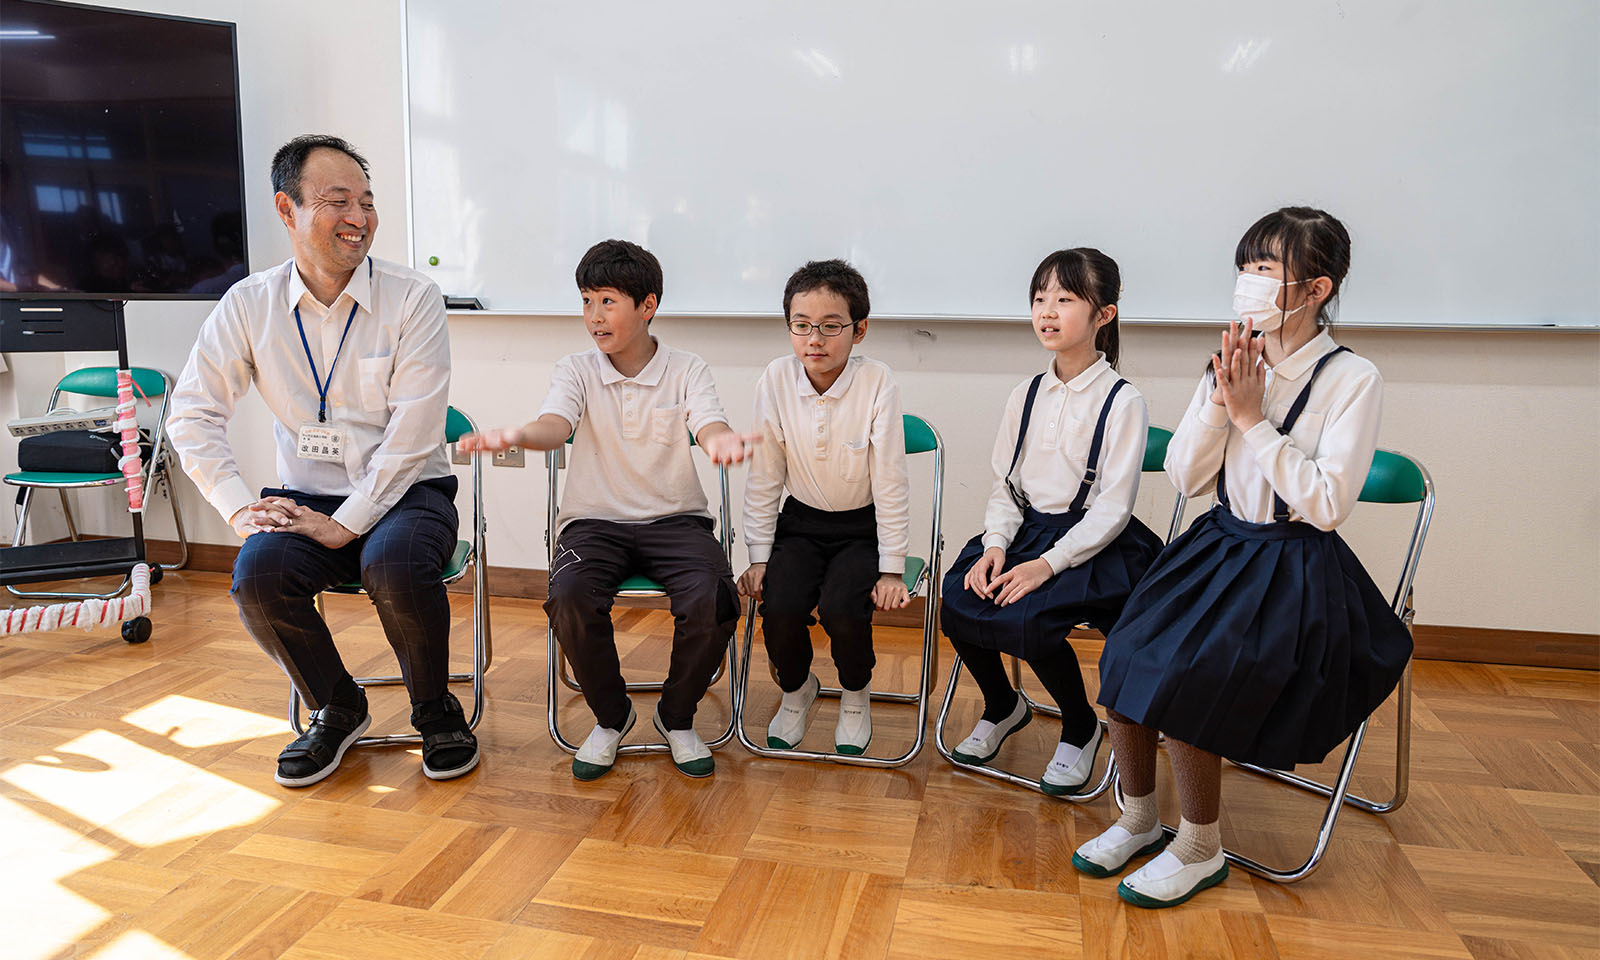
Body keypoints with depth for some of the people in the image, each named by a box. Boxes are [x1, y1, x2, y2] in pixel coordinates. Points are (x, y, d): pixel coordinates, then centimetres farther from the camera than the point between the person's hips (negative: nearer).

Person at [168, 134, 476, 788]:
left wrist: (347, 523, -19)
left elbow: (413, 432, -14)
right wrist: (240, 508, -8)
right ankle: (336, 708, 4)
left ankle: (435, 710, -3)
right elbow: (193, 415, 5)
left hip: (405, 493, -3)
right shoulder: (248, 305, 3)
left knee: (395, 566, -33)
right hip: (306, 497, 3)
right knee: (257, 574, -26)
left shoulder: (412, 300, -7)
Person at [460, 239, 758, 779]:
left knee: (713, 600, -28)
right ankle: (611, 716, -1)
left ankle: (677, 716, 2)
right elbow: (555, 426, -16)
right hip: (595, 520, 1)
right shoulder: (577, 371, 4)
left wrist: (723, 441, -44)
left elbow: (708, 426, -17)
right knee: (570, 598, -30)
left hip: (675, 518, 0)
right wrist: (515, 435, -41)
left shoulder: (686, 371, 2)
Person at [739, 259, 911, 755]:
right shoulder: (776, 379, -10)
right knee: (780, 608, -21)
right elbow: (763, 477, -3)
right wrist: (759, 556, -3)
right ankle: (796, 689, 15)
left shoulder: (877, 383, -17)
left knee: (842, 611, -26)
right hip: (800, 522, 2)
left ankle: (856, 696, 10)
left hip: (862, 527, -2)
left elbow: (889, 482, -14)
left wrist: (891, 569, -13)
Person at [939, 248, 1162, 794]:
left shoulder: (1122, 401, -8)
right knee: (958, 602, -19)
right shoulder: (1026, 396, 9)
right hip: (1027, 529, 5)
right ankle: (1002, 708, 12)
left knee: (1027, 620, -29)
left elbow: (1112, 508, -13)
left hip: (1094, 544, -5)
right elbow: (1006, 487, 9)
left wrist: (1048, 563, -23)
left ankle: (1080, 730, 3)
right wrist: (995, 546, -10)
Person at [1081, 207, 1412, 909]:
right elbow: (1185, 477, 2)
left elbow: (1327, 503, -17)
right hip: (1217, 546, 5)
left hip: (1295, 570, -5)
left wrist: (1252, 418, -18)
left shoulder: (1352, 380, -10)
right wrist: (1220, 401, -12)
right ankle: (1138, 818, 8)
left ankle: (1199, 849, 2)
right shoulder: (1236, 364, 5)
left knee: (1180, 681, -22)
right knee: (1126, 658, -15)